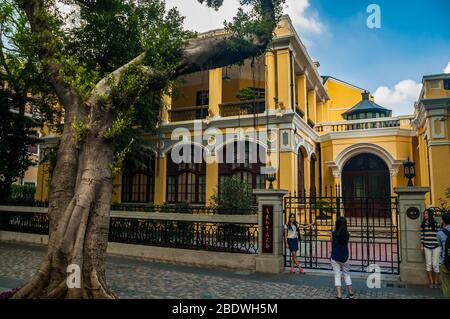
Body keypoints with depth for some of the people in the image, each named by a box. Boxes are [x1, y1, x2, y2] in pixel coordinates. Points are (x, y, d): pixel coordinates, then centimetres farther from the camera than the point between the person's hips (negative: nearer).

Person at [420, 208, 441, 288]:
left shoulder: (436, 223, -6)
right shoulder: (423, 224, 5)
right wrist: (421, 245, 6)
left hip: (436, 247, -3)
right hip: (427, 247, 3)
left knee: (435, 264, 0)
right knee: (428, 264, 5)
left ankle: (436, 282, 14)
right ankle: (431, 282, 15)